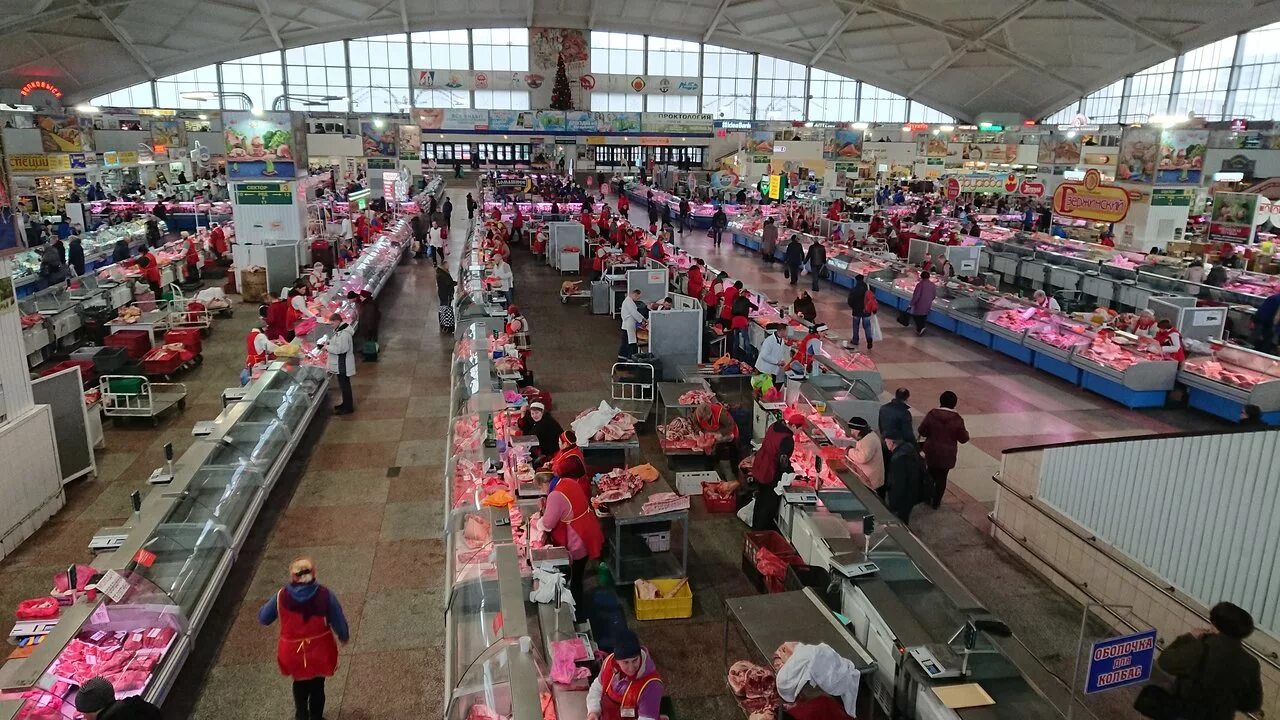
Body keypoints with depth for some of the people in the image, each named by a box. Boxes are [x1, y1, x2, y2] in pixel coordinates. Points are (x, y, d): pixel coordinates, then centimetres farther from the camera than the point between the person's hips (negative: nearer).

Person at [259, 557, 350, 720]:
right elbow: (339, 621, -10)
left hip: (294, 652, 1)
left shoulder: (281, 597, -18)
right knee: (317, 686, 25)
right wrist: (344, 636, 10)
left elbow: (263, 618, -2)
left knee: (300, 683, 31)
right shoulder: (325, 595, -21)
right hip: (319, 651, -1)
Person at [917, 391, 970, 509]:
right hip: (947, 455, -2)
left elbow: (922, 431, -5)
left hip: (931, 452, 2)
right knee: (941, 477, 14)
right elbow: (963, 439, -8)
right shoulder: (957, 419, -16)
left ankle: (927, 497, 34)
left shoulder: (932, 415, -12)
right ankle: (936, 502, 23)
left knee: (931, 474, 23)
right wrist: (966, 434, 14)